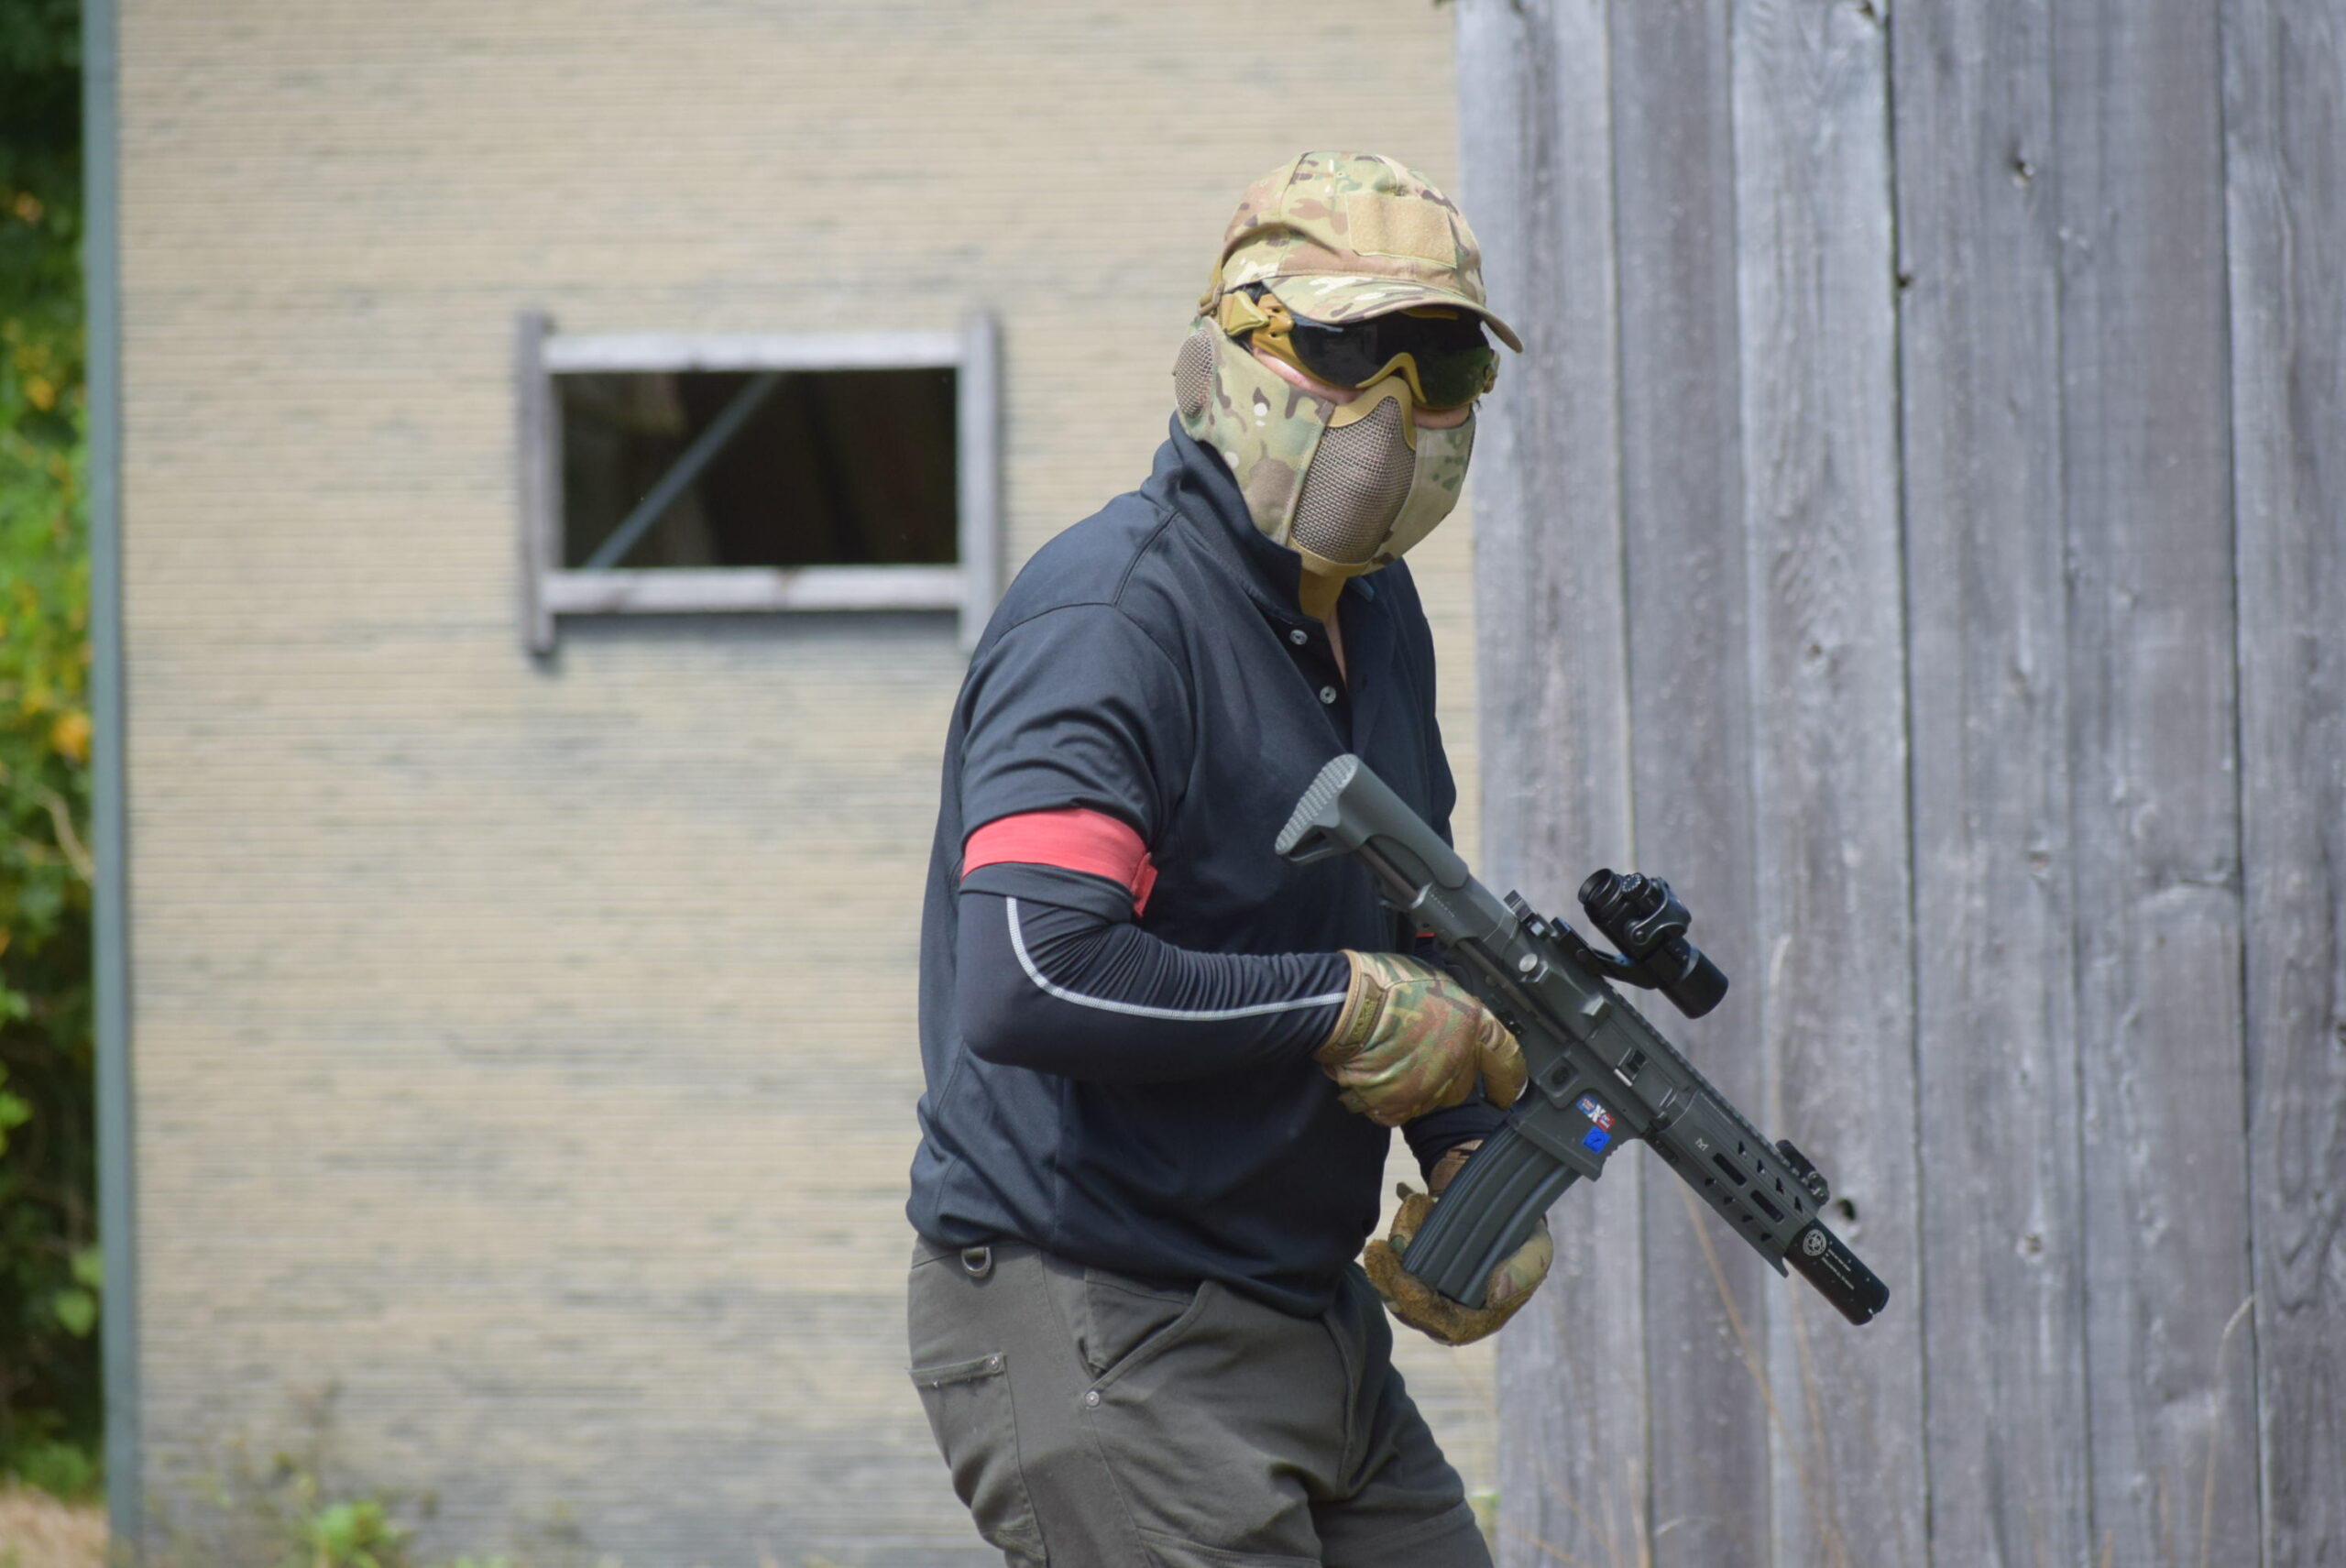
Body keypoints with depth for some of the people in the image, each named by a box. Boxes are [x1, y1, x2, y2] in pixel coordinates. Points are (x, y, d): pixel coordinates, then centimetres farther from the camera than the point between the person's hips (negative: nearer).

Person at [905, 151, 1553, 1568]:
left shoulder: (1378, 615, 13)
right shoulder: (1113, 620, -18)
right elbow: (1030, 985, -30)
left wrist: (1478, 1155, 6)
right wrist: (1344, 1008, -21)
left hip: (1311, 1329, 9)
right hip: (1102, 1345, -9)